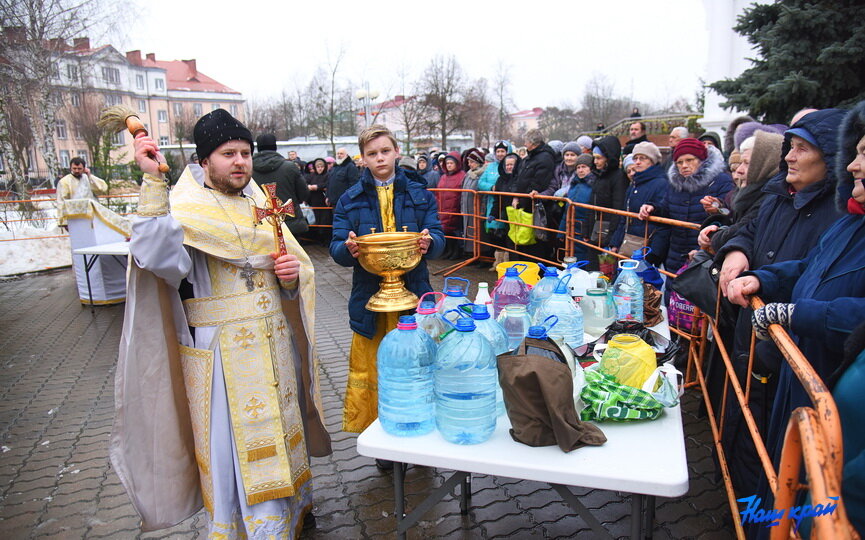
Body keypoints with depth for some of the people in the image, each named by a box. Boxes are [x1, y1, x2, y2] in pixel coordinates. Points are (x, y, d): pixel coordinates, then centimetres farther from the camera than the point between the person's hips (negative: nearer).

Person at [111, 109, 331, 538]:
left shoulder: (261, 205, 10)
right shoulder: (184, 209, -9)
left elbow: (299, 269, 14)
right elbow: (156, 254, -30)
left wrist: (292, 275, -9)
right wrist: (154, 182, -32)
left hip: (275, 345, 6)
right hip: (221, 353, -6)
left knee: (280, 430, 20)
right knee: (232, 446, 4)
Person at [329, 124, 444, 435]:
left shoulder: (419, 194, 9)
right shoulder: (350, 200, 8)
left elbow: (438, 238, 2)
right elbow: (337, 249, 2)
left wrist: (430, 243, -22)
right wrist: (348, 249, -22)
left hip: (412, 296, 0)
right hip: (369, 300, 0)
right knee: (369, 371, 4)